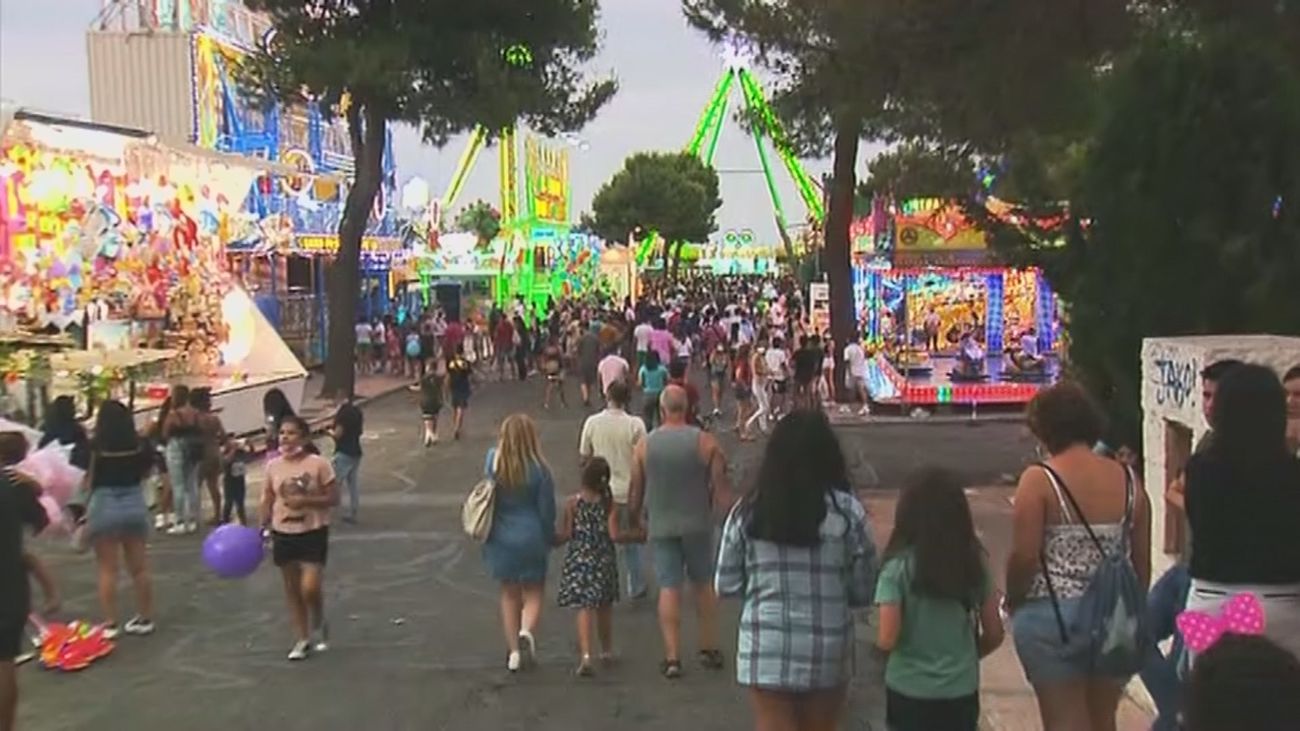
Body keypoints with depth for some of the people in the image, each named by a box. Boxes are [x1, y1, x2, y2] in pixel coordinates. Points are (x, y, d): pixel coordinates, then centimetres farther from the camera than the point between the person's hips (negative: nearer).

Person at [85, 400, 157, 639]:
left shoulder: (95, 448, -11)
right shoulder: (139, 446, -3)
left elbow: (88, 481, -9)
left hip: (104, 507, -3)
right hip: (134, 504, 3)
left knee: (107, 570, 5)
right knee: (139, 566, 12)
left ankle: (110, 624, 7)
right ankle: (145, 618, 20)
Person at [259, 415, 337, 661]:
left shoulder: (318, 464, -12)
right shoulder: (273, 466, 0)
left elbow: (333, 498, -10)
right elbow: (268, 500, 6)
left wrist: (306, 501, -22)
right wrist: (262, 527, -5)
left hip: (314, 533, -4)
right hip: (283, 534, 4)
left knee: (310, 588, -12)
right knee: (292, 590, 12)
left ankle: (319, 625, 19)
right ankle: (302, 639, 26)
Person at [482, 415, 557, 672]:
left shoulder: (493, 461, -10)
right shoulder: (539, 469, -15)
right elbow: (547, 510, -8)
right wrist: (550, 539, 7)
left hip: (501, 540, 3)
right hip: (531, 539, -2)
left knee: (509, 594, 16)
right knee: (533, 594, 12)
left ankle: (514, 651, 18)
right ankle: (527, 630, -16)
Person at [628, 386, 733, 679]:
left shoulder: (644, 445, -2)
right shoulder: (705, 441, -6)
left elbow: (635, 490, 3)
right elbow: (721, 486, -7)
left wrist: (633, 520, 17)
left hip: (661, 526, 0)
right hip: (698, 524, 0)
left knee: (669, 588, 3)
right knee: (704, 584, 15)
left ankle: (672, 657, 2)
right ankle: (709, 649, 22)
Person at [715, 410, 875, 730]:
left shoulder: (747, 511, -7)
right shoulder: (847, 511, -9)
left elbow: (726, 585, -1)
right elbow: (864, 592, -3)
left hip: (766, 651, 0)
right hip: (828, 651, 1)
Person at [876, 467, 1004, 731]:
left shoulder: (899, 567, -15)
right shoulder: (975, 563, -4)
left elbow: (887, 639, -18)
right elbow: (994, 634, 1)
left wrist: (878, 641, 4)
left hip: (910, 692, -3)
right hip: (961, 692, 3)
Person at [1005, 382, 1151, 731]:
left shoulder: (1039, 479, -12)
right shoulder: (1128, 480, 3)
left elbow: (1024, 557, -15)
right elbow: (1142, 561, 8)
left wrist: (1012, 601, 2)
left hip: (1054, 615, -5)